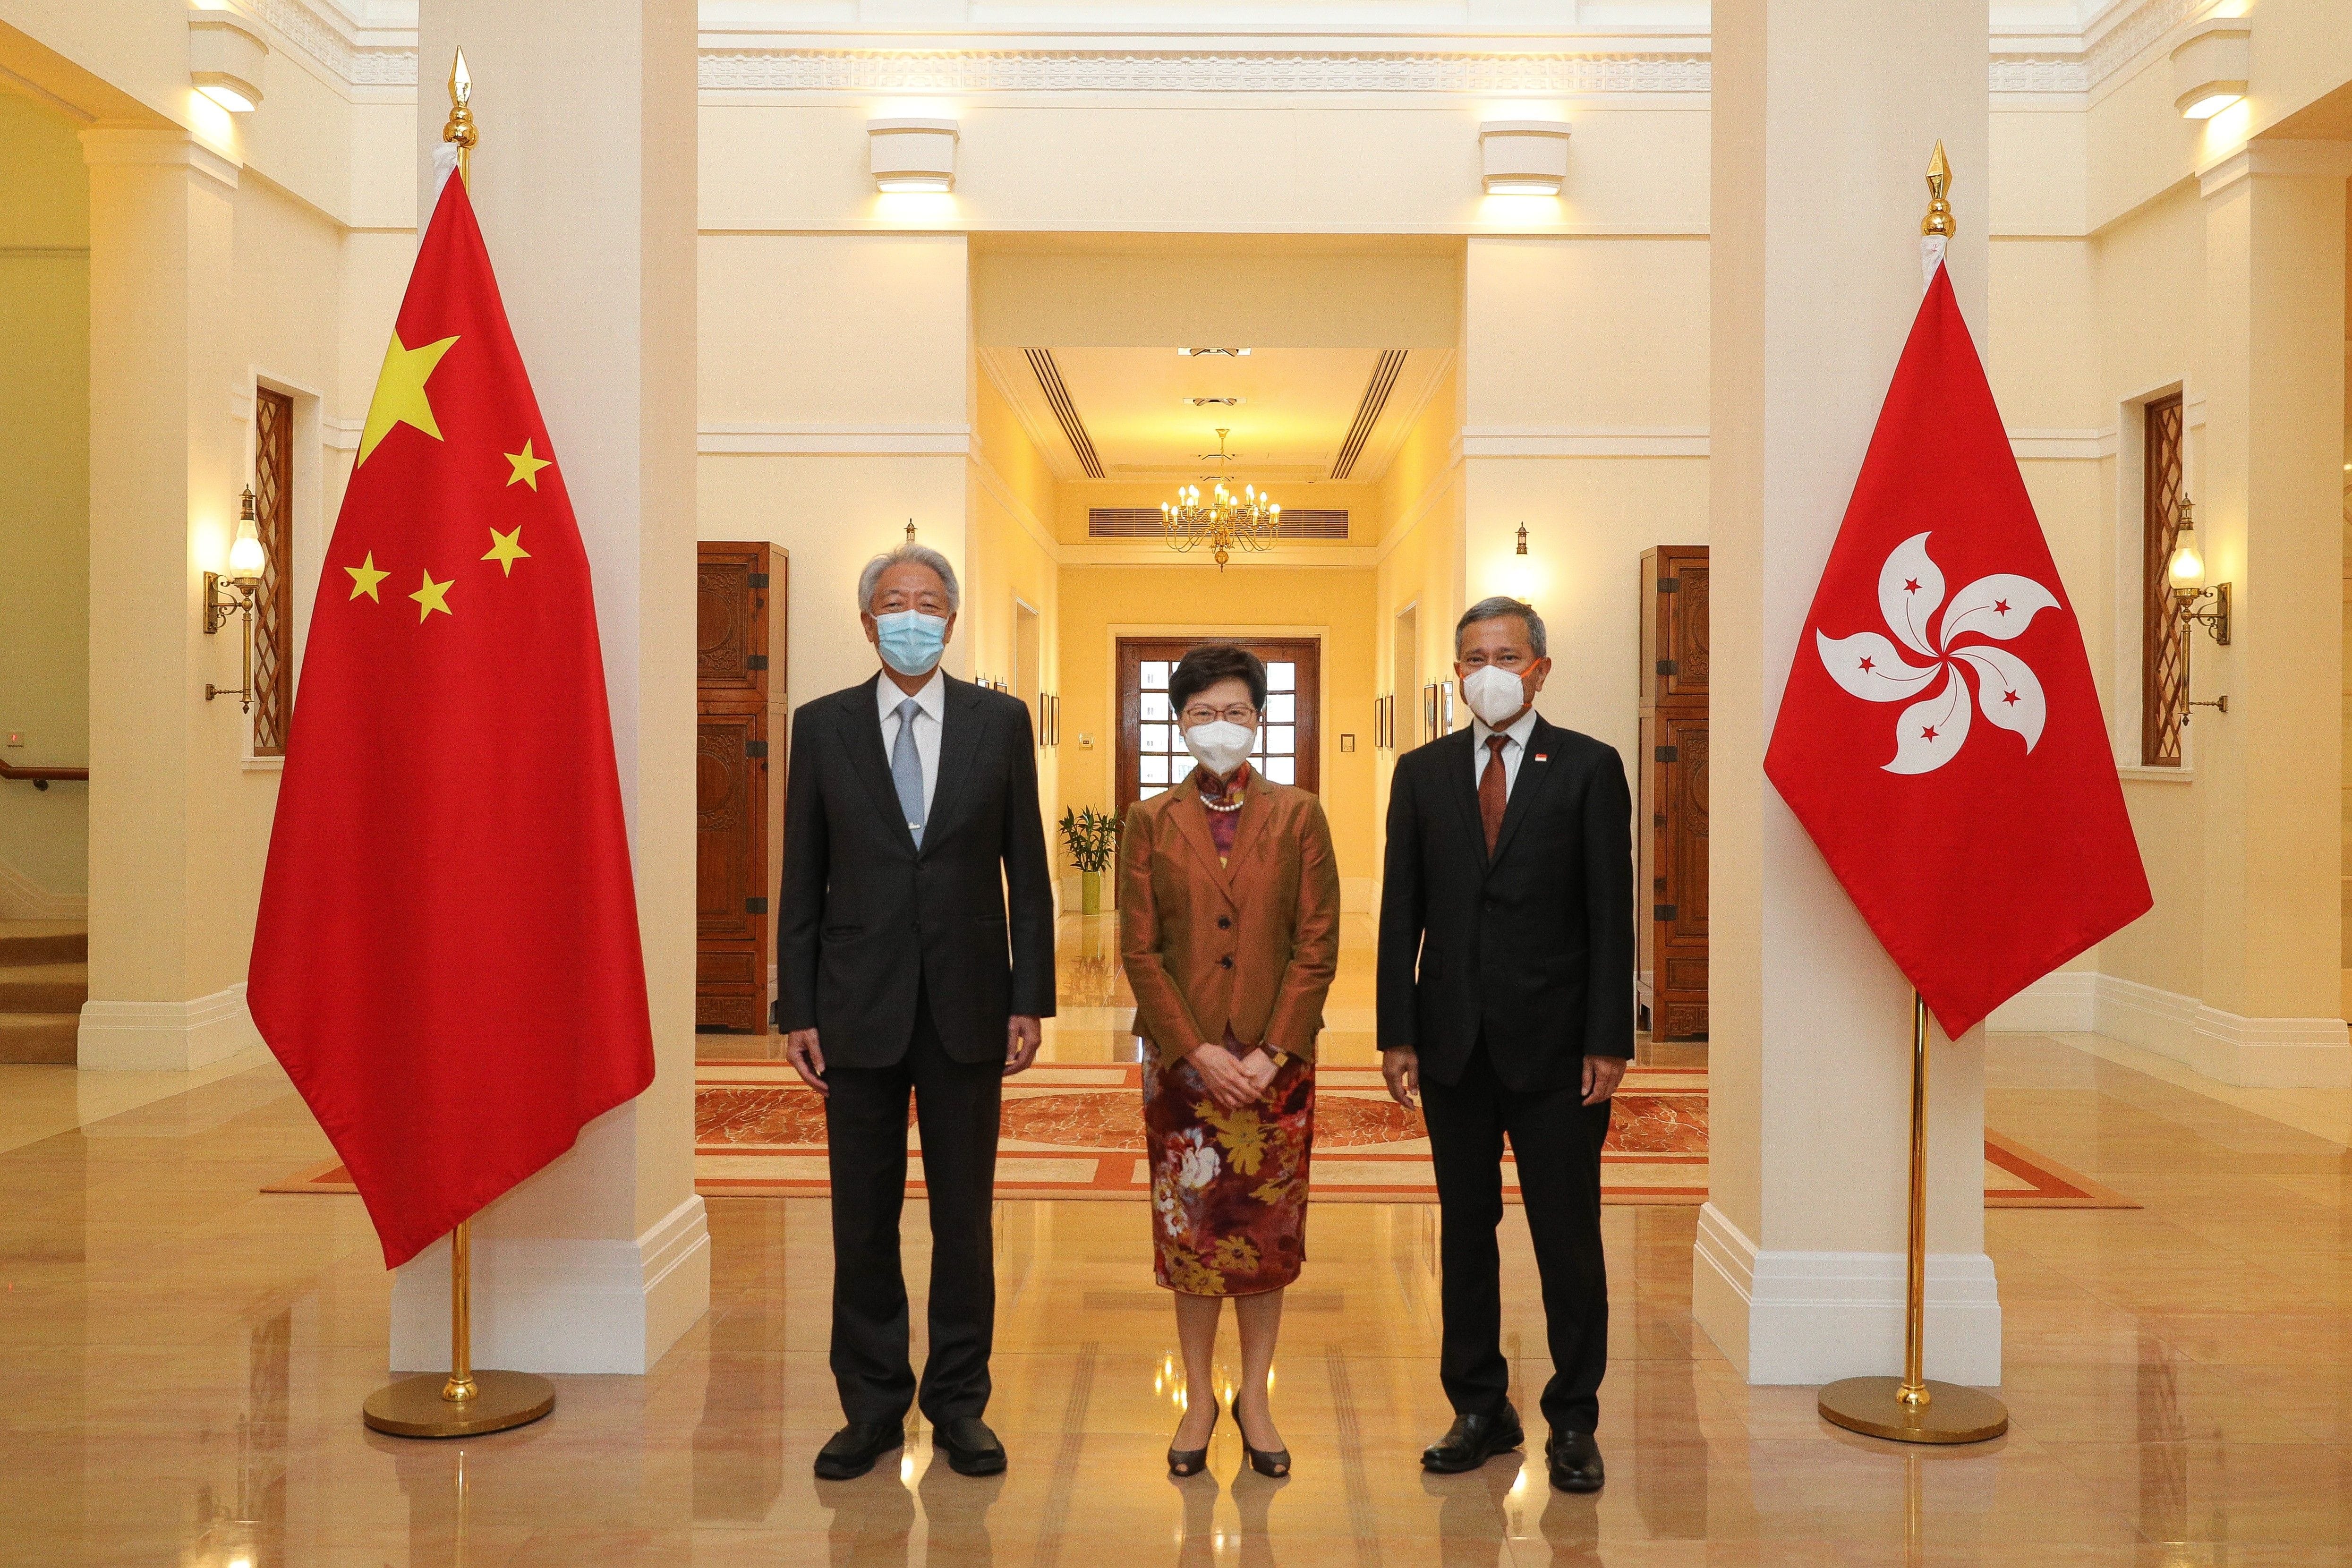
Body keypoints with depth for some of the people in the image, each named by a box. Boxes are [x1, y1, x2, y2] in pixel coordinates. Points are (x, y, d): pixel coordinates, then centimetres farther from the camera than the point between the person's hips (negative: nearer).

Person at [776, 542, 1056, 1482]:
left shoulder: (1001, 722, 3)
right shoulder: (823, 726, 4)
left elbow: (1027, 871, 4)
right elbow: (802, 881, 4)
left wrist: (1030, 1000, -1)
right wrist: (795, 1009, 0)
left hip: (965, 1008, 0)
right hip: (859, 1010, 0)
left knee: (964, 1217, 9)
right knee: (863, 1220, 8)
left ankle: (959, 1405, 23)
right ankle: (872, 1408, 23)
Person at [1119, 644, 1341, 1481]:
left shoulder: (1298, 816, 2)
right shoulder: (1150, 822, 3)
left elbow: (1318, 945, -2)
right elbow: (1140, 950, -1)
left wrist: (1271, 1052, -10)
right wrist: (1197, 1050, -11)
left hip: (1274, 1061, 0)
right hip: (1180, 1059, 0)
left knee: (1269, 1230, 6)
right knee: (1188, 1227, 6)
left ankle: (1255, 1394, 22)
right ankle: (1199, 1396, 21)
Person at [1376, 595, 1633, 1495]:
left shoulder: (1589, 769, 1)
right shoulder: (1422, 773, 8)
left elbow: (1611, 913, -3)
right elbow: (1401, 912, 7)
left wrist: (1608, 1041, -8)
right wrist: (1398, 1035, 1)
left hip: (1554, 1041, -2)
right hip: (1454, 1041, 3)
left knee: (1569, 1235, 3)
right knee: (1465, 1229, 10)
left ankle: (1574, 1420, 17)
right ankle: (1480, 1410, 23)